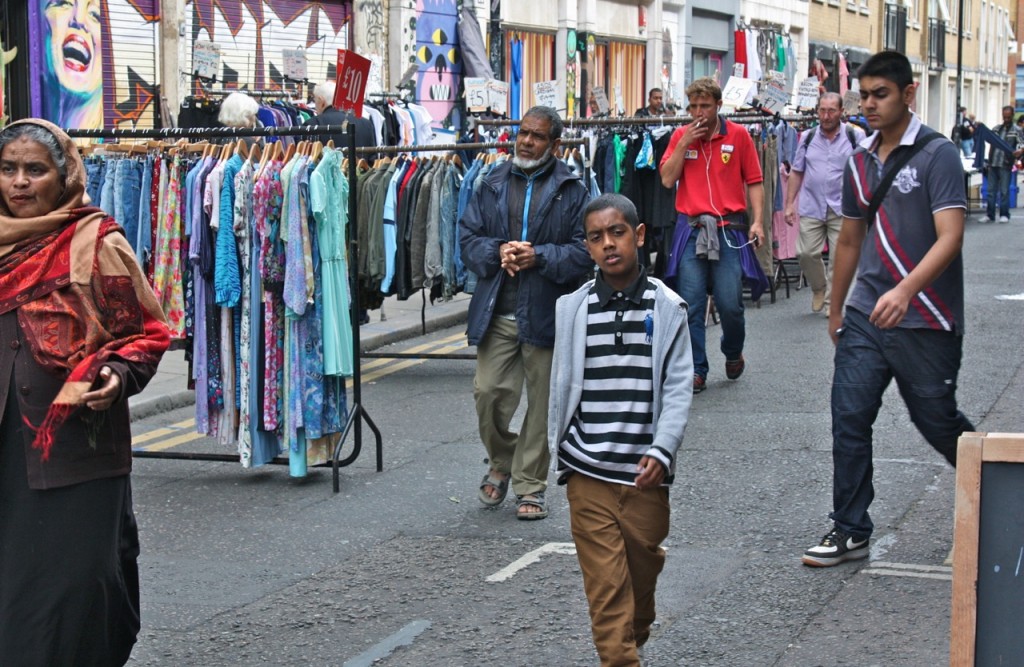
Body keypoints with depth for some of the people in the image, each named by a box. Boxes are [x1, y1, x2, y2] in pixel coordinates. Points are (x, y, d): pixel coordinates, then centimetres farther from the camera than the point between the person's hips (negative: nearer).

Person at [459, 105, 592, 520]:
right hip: (496, 313, 2)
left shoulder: (572, 191, 0)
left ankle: (530, 486, 19)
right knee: (488, 393, 0)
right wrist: (498, 252, -11)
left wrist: (539, 257, -18)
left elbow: (585, 251, -5)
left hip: (547, 314, -2)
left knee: (542, 403, 6)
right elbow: (468, 238, 8)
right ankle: (501, 464, 27)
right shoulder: (492, 186, 10)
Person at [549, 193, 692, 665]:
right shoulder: (572, 308, 1)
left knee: (644, 565, 17)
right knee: (605, 582, -3)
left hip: (645, 471, 0)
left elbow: (679, 388, -4)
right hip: (588, 473, 0)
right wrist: (559, 453, 9)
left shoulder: (666, 307, -2)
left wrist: (661, 451, -14)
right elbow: (561, 386, 8)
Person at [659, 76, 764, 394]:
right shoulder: (681, 136, 8)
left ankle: (733, 353, 27)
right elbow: (667, 179, 0)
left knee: (730, 303, -2)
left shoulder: (738, 135, 2)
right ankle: (696, 371, 6)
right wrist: (684, 143, -7)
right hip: (691, 228, 2)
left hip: (729, 228, -1)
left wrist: (757, 221, -5)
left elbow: (754, 181, 4)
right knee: (691, 304, -2)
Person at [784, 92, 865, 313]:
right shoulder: (808, 137, 7)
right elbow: (796, 172, 11)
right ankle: (819, 288, 26)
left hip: (842, 209, -2)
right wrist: (789, 204, 6)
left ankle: (831, 301, 13)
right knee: (806, 253, -1)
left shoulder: (855, 136, -1)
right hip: (811, 207, 2)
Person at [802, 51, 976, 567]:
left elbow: (949, 238, -21)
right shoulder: (860, 163, 10)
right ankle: (850, 531, 10)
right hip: (865, 317, 6)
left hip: (924, 322, -5)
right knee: (849, 419, 0)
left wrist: (906, 290, -35)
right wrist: (835, 309, 25)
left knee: (938, 421, 7)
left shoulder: (937, 155, -10)